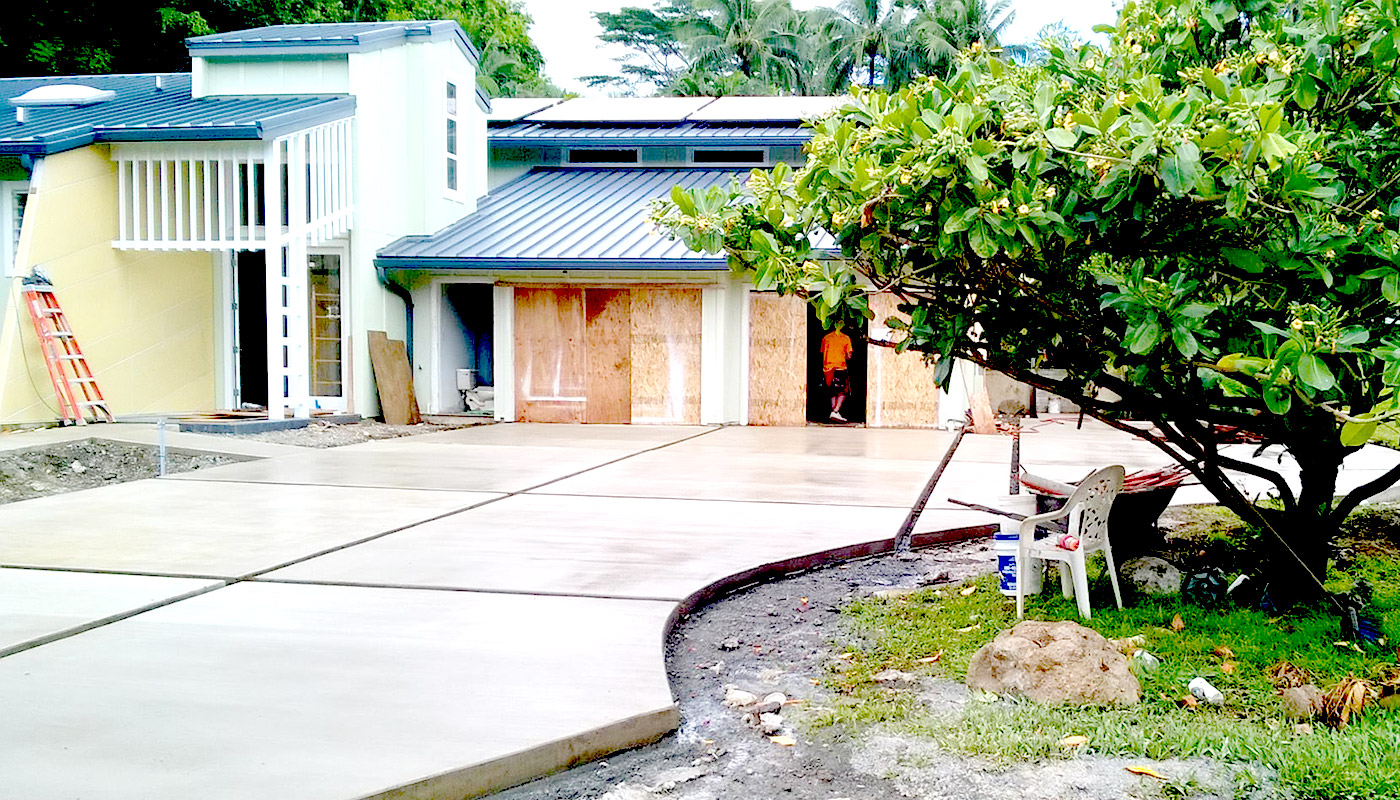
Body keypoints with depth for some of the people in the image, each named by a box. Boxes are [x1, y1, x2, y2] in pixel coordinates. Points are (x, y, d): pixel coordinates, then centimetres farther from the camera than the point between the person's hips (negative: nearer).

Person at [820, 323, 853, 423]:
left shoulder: (826, 338, 9)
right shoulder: (846, 338, 0)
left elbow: (822, 353, 12)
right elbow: (849, 356, -1)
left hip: (827, 368, 4)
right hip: (840, 367, -4)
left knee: (833, 392, 14)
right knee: (843, 392, 3)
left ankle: (834, 411, 8)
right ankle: (835, 412, -13)